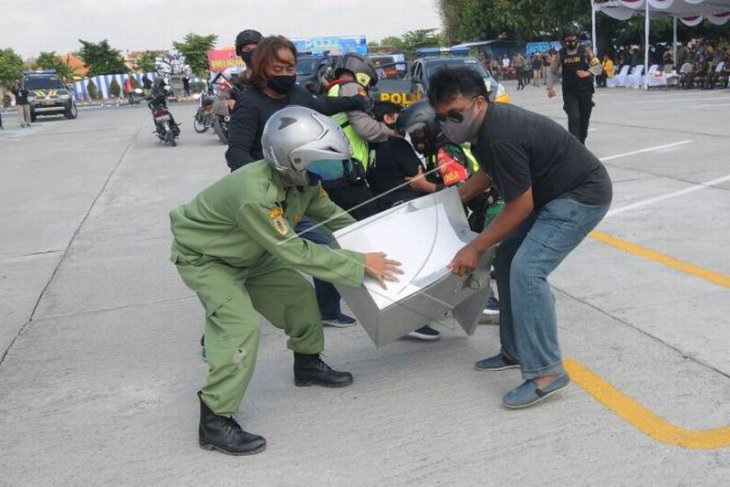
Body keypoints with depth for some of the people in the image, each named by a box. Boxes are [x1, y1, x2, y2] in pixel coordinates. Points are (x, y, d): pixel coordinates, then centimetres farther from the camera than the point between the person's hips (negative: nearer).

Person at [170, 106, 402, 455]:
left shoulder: (301, 180, -15)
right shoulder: (255, 194, -41)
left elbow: (331, 215, 1)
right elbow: (296, 253, -37)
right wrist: (360, 265, -34)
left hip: (247, 254, 8)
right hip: (201, 257, -8)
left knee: (298, 294, 7)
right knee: (242, 324, -24)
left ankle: (308, 364, 31)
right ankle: (215, 421, -15)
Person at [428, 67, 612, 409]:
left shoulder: (501, 137, -29)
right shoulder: (485, 124, 1)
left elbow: (521, 206, -22)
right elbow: (489, 172, 22)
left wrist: (475, 248, -16)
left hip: (583, 196, -11)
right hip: (552, 194, 11)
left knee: (527, 270, -22)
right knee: (506, 261, 10)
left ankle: (546, 373, -16)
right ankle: (516, 351, 18)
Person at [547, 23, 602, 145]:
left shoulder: (585, 50, -2)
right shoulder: (561, 54, 3)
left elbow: (599, 67, -4)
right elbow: (552, 71, 10)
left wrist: (588, 72, -24)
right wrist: (550, 87, -3)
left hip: (585, 91, 1)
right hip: (569, 92, -1)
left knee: (584, 119, 10)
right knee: (573, 117, -16)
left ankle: (581, 143, 28)